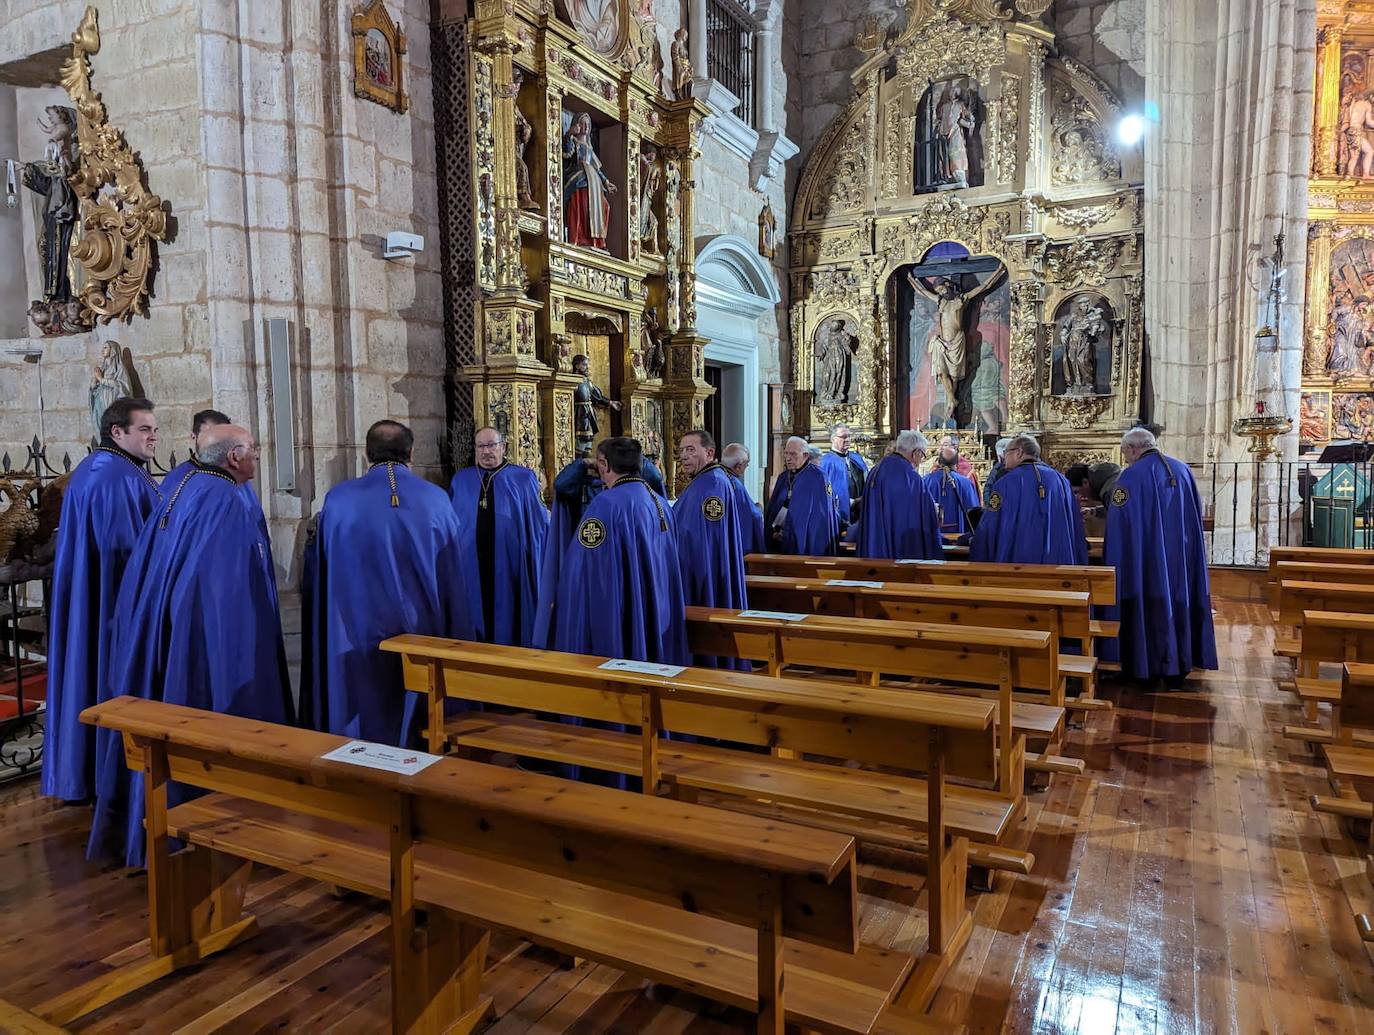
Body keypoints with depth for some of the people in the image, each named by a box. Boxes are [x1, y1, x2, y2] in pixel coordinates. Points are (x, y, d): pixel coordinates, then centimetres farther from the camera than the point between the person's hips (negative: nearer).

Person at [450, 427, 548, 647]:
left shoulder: (523, 479, 2)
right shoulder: (460, 480, 10)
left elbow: (539, 523, 1)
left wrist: (540, 568, -6)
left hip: (511, 568, -2)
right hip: (470, 567, 2)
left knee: (509, 623, 3)